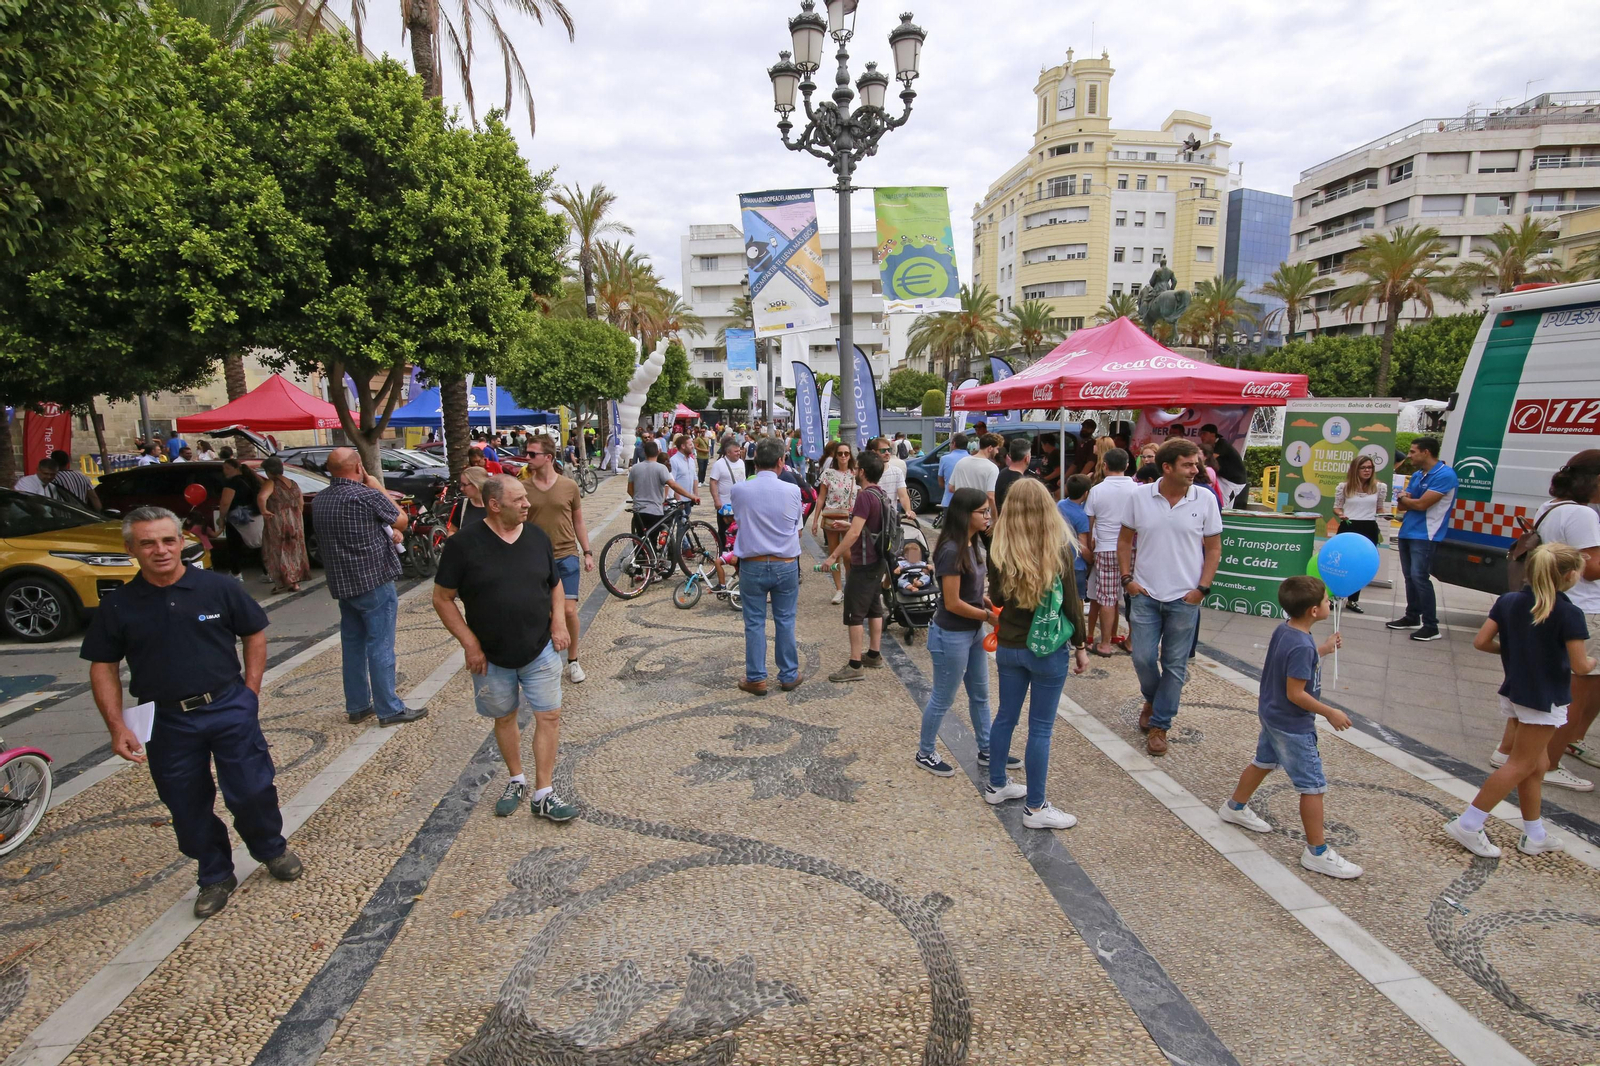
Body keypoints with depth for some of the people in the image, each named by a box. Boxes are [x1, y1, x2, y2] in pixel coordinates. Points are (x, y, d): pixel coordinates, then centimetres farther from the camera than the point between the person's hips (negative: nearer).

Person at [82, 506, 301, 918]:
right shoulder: (117, 606, -2)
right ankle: (216, 877, 32)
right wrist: (117, 726, -4)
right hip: (166, 722, 2)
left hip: (230, 708, -1)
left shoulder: (219, 588, -5)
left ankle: (273, 850, 31)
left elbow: (255, 634, 5)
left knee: (251, 791, 2)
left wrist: (250, 690, -1)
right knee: (188, 807, 11)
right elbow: (103, 667, 3)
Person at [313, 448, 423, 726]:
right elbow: (401, 521, -2)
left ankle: (357, 707, 23)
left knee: (352, 645, 15)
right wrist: (379, 488, 4)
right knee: (380, 647, -1)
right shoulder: (368, 496, -18)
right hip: (374, 582, -7)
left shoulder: (318, 501, 6)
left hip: (341, 584, 7)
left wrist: (387, 532, 17)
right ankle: (389, 710, 5)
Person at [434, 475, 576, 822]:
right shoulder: (464, 544, -11)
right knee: (505, 718, 15)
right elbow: (442, 599, -6)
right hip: (491, 657, -2)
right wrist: (470, 643, -12)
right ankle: (516, 781, 36)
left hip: (540, 651, 2)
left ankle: (543, 794, 11)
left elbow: (555, 584, 12)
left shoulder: (537, 536, 0)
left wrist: (559, 622, -3)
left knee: (549, 716, 0)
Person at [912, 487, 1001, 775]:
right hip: (952, 635, -9)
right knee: (943, 699, 8)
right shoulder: (951, 551, -25)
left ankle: (986, 750, 38)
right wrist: (989, 616, -14)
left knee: (980, 694, 21)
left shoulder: (975, 543, 2)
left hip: (974, 632, 9)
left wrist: (992, 604, -5)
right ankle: (925, 753, 27)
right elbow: (952, 603, -23)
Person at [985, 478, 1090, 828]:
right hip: (1049, 650, -4)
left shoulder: (999, 550, -6)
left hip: (1008, 646, 4)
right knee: (1040, 728, 5)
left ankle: (997, 785, 35)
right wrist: (1081, 646, 1)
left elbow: (996, 597, 4)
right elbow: (1072, 602, -10)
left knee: (1006, 716, 19)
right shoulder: (1060, 549, -15)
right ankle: (1035, 808, 16)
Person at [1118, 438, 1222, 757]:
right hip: (1145, 595, 1)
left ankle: (1159, 724, 21)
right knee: (1143, 659, 5)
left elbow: (1213, 547, 2)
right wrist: (1127, 578, -2)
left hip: (1185, 598, 0)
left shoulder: (1205, 499, -5)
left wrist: (1202, 588, -6)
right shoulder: (1139, 497, -4)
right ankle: (1153, 699, 36)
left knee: (1174, 665, 7)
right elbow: (1125, 540, 6)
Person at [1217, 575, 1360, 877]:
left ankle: (1235, 807, 45)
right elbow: (1295, 693, -27)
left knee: (1264, 761, 27)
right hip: (1292, 726, -10)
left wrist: (1322, 649, 18)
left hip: (1272, 715, 10)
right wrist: (1330, 713, -17)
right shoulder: (1302, 646, -29)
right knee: (1313, 786, 1)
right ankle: (1317, 852, 10)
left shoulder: (1284, 630, -2)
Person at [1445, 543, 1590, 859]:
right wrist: (1593, 661, 8)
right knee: (1520, 765, 2)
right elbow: (1580, 666, -14)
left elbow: (1481, 641, -2)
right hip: (1545, 699, -6)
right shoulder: (1569, 614, -16)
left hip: (1514, 692, 6)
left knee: (1537, 764, 18)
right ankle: (1467, 824, 0)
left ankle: (1534, 836, 27)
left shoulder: (1508, 601, -1)